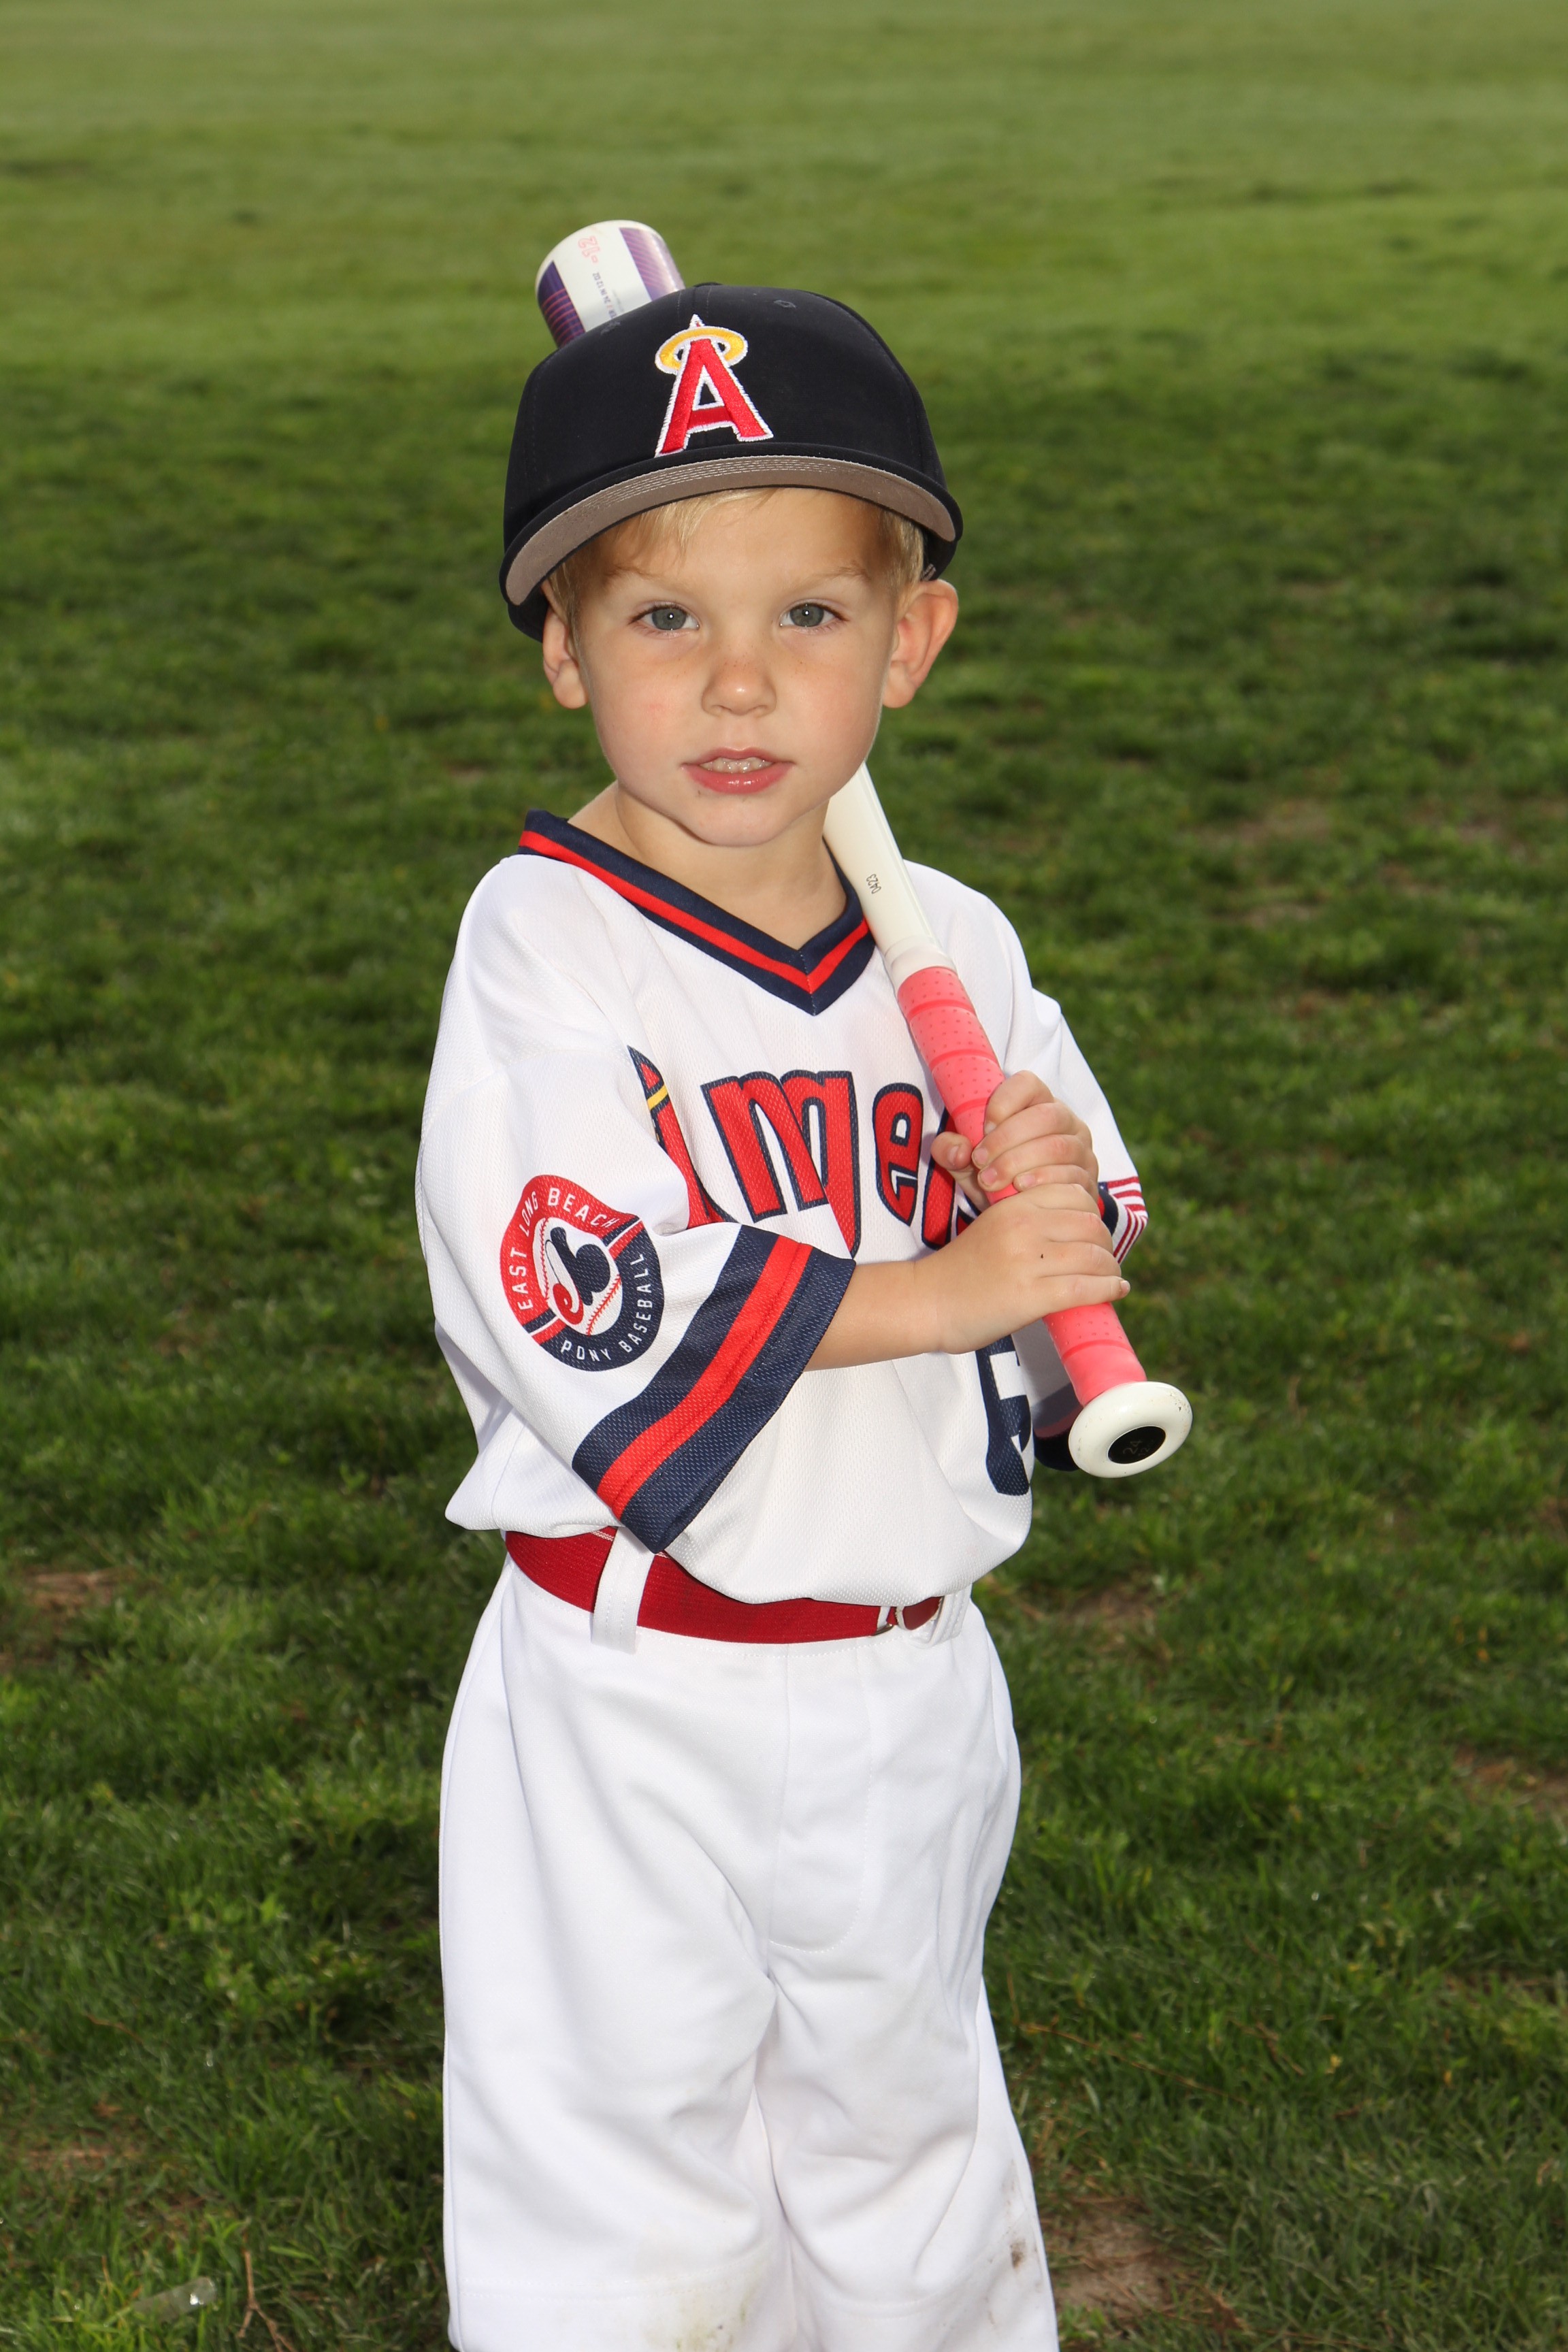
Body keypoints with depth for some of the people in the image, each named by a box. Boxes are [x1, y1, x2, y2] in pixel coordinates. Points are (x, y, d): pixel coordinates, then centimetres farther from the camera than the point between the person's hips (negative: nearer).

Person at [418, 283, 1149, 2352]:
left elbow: (1077, 1278, 7)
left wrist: (1063, 1195, -16)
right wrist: (942, 1285, -26)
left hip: (912, 1687, 5)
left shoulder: (956, 952, 0)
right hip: (636, 1698, -4)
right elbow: (579, 1315, -27)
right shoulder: (546, 944, -16)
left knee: (909, 2146, 25)